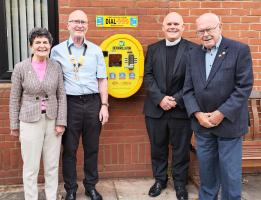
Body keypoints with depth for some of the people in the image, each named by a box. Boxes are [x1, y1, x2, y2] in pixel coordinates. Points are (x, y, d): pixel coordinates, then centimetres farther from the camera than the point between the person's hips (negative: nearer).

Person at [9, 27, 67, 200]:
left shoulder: (56, 66, 0)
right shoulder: (21, 67, -6)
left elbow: (62, 96, 2)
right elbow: (14, 99, -1)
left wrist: (61, 122, -3)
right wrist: (14, 126, 0)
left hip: (53, 120, 2)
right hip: (30, 122, -2)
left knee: (52, 165, 12)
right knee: (31, 167, 6)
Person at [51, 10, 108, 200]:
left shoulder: (96, 50, 6)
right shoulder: (57, 50, 2)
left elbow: (102, 80, 7)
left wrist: (104, 105, 0)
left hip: (93, 102, 2)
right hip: (70, 103, -1)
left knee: (92, 148, 11)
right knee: (69, 149, 7)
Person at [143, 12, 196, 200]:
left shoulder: (193, 49, -1)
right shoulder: (153, 48, 8)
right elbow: (148, 76, 2)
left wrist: (176, 99, -15)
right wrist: (160, 98, -11)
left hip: (181, 109, -2)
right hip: (156, 108, 3)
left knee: (181, 149, 9)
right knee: (158, 148, 14)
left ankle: (180, 183, 28)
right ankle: (160, 179, 32)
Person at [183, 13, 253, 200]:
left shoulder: (240, 50, -7)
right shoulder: (193, 54, 7)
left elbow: (244, 87, -12)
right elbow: (188, 89, 5)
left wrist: (221, 113, -16)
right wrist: (197, 114, -9)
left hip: (229, 123, -4)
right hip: (202, 123, 4)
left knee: (230, 173, 6)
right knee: (206, 170, 15)